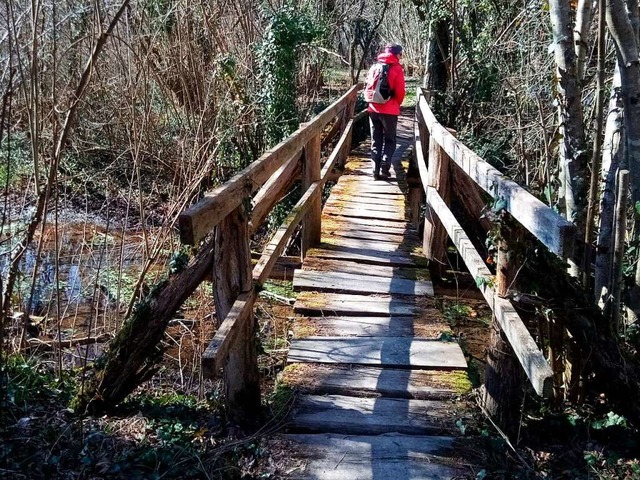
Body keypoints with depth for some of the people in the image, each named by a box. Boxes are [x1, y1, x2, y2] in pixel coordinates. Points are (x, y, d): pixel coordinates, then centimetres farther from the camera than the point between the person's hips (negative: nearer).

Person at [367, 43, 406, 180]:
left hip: (373, 109, 4)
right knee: (390, 140, 8)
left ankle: (376, 170, 6)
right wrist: (397, 104, 9)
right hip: (390, 110, -4)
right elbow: (400, 92, -8)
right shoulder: (397, 68, -6)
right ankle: (384, 169, -4)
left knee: (375, 141, 11)